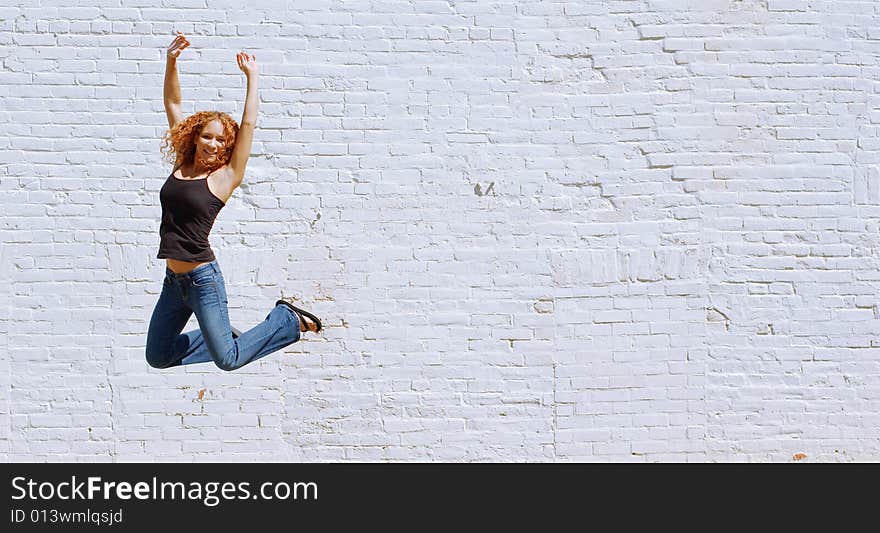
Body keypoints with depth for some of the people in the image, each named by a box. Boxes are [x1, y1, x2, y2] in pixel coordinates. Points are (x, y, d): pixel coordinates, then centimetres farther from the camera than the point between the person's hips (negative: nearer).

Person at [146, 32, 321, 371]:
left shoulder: (225, 177, -6)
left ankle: (288, 319, 18)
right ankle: (219, 336, 32)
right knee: (157, 357, 12)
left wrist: (252, 78, -4)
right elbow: (173, 104, 8)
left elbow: (248, 125, -9)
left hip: (202, 278, -6)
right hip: (173, 278, 6)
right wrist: (171, 62, 1)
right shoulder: (181, 166, 7)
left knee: (228, 360, -2)